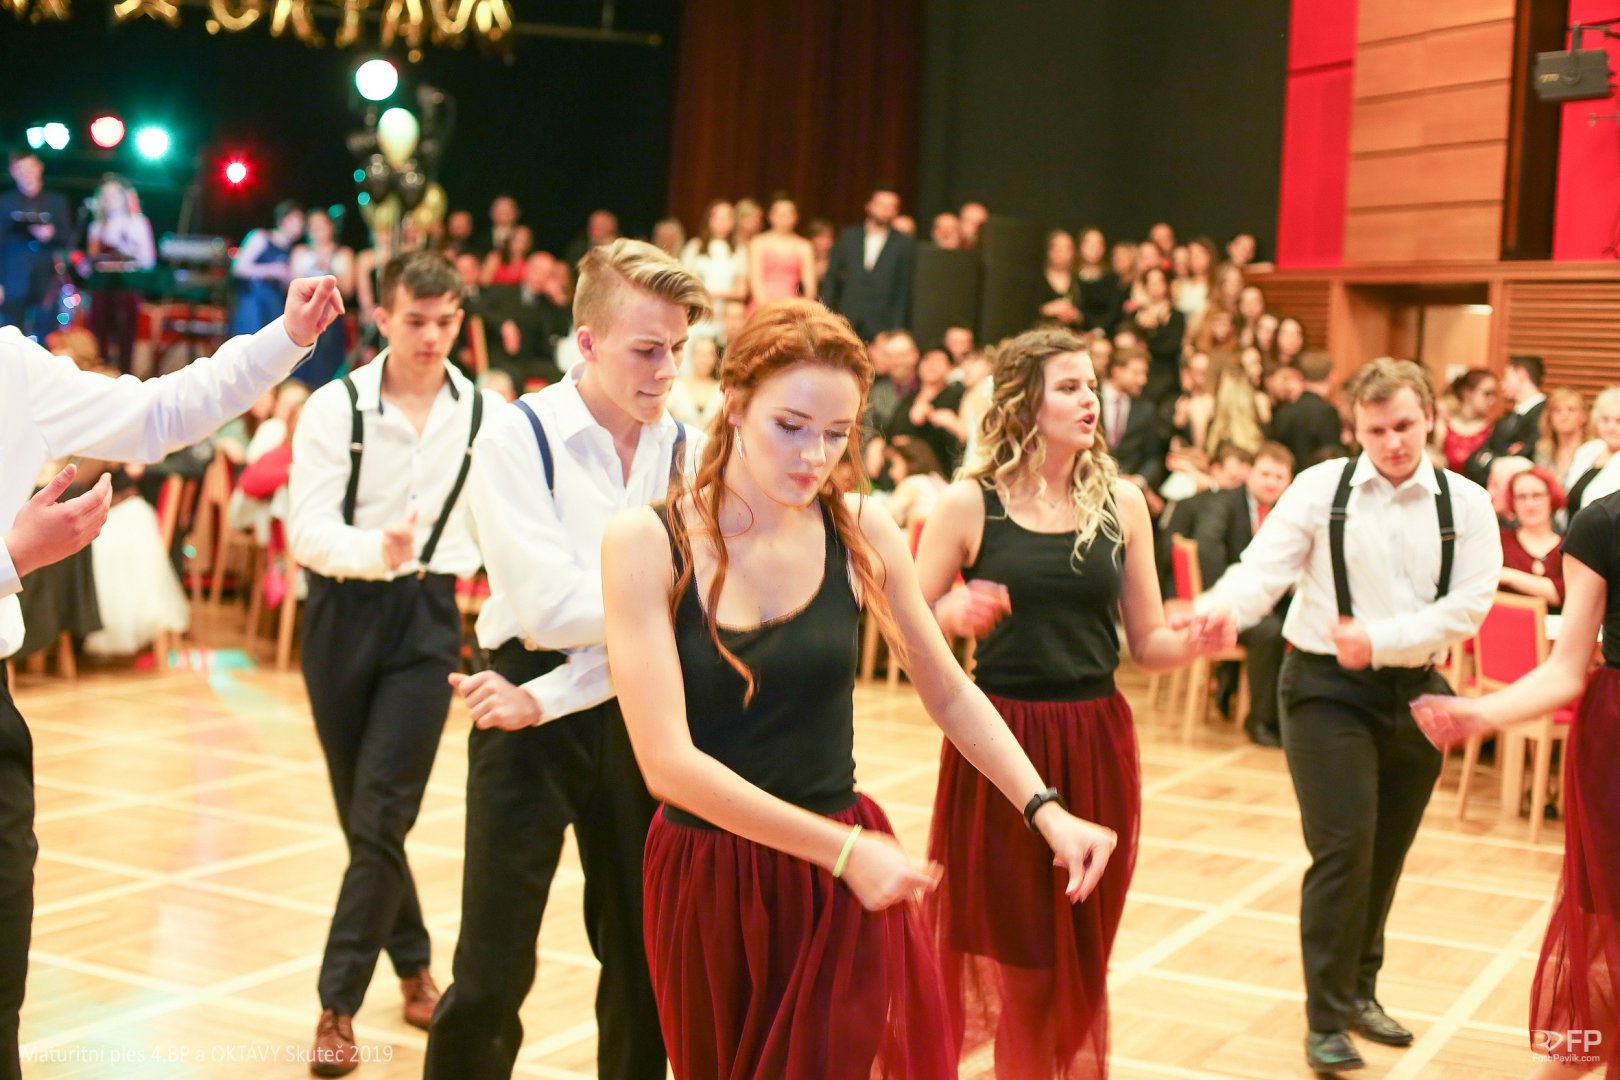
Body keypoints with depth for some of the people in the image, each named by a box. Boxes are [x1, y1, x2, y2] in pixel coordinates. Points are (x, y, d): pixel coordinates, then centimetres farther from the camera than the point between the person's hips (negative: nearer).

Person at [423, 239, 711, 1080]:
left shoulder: (684, 450, -1)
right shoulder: (517, 437, -11)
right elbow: (548, 608, -20)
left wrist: (550, 696, -14)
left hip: (632, 709, 4)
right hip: (527, 716, -4)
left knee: (643, 957, 14)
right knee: (492, 974, -4)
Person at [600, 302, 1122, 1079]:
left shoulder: (862, 532, -6)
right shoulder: (646, 541, -13)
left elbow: (950, 696, 6)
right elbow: (668, 761, -19)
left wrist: (1045, 809, -7)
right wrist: (843, 848, -20)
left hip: (842, 890, 1)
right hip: (703, 883, 0)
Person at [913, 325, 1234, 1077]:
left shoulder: (1120, 501, 3)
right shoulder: (969, 504, -5)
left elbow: (1148, 644, 6)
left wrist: (1195, 640, -15)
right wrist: (954, 614, -24)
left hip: (1096, 743, 3)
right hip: (1000, 741, -2)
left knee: (1080, 956, 11)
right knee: (1015, 953, 7)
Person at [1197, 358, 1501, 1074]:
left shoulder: (1466, 505, 0)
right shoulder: (1319, 489, -6)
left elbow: (1467, 605, -8)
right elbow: (1262, 572, -15)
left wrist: (1381, 639, -20)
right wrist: (1211, 614, -35)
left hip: (1415, 692, 3)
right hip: (1328, 689, -3)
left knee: (1385, 854, 15)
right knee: (1344, 848, -8)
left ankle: (1358, 991, 35)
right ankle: (1326, 1020, 5)